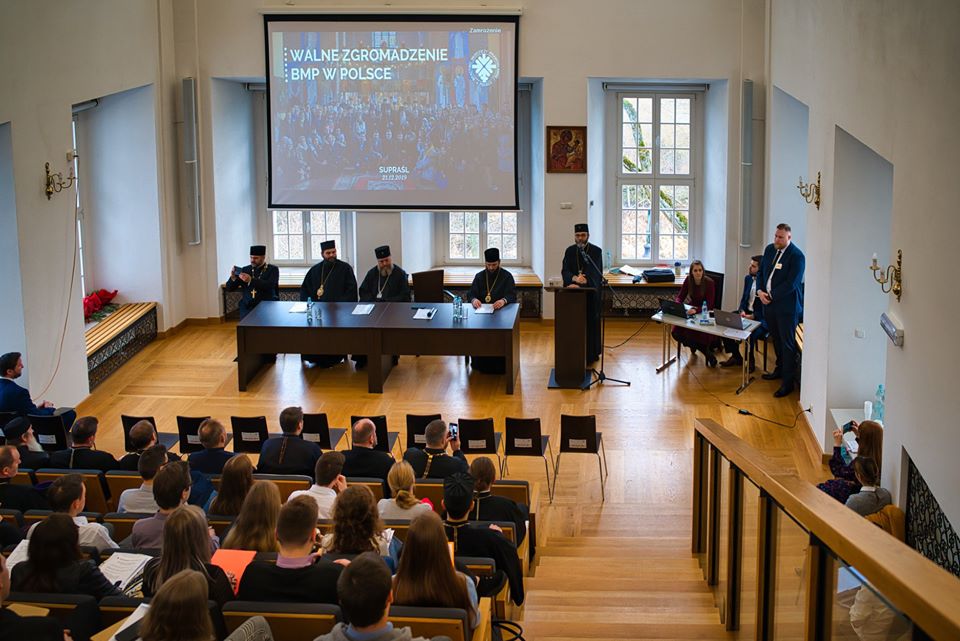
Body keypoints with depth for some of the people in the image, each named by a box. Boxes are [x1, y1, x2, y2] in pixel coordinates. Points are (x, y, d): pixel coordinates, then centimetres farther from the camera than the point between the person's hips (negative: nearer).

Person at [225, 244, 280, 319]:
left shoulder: (273, 269, 5)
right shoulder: (245, 270, 14)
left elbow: (269, 286, -14)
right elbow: (229, 288, 12)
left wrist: (251, 280, -25)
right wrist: (233, 277, -10)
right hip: (247, 307, 3)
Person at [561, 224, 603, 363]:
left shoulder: (596, 251, -5)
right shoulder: (570, 251, 6)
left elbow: (594, 272, -16)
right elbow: (565, 271, -5)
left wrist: (579, 283, -30)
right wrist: (574, 278, -28)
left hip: (591, 294, -2)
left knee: (591, 324, 0)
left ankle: (591, 354, 8)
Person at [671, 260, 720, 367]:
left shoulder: (709, 282, -17)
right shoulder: (688, 280, -5)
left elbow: (709, 305, -22)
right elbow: (680, 297, -2)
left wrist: (696, 310, -40)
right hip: (692, 310, 5)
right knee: (676, 333, -18)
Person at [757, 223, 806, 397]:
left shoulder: (797, 256, -16)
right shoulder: (769, 249, 7)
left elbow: (791, 283, -19)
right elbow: (761, 272, 14)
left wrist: (771, 296, -16)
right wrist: (760, 291, -2)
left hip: (787, 306, -7)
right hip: (769, 304, 7)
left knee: (787, 344, -3)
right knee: (776, 339, 21)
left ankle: (788, 381, 1)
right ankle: (780, 369, 38)